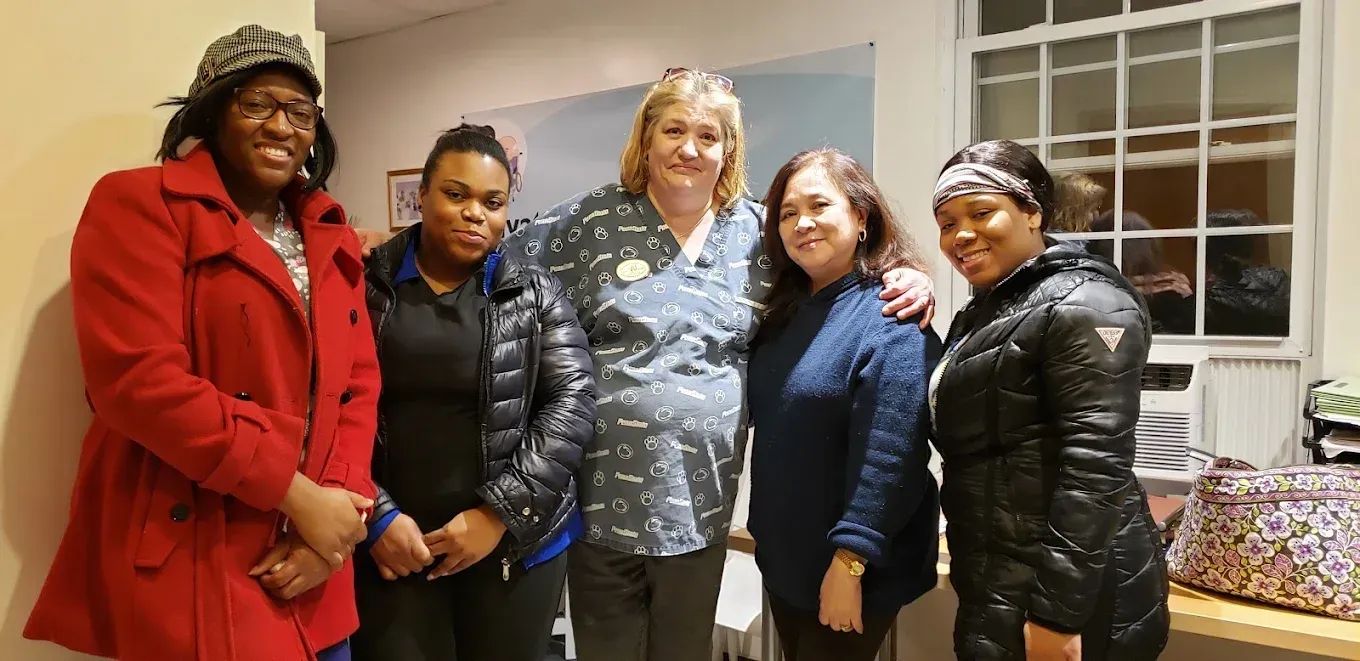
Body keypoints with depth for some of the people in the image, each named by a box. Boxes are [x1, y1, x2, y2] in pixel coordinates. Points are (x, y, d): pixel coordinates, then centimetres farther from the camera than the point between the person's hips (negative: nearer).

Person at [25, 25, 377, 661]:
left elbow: (359, 383, 7)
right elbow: (140, 378, -18)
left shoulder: (332, 238, 12)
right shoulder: (138, 206, -6)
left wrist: (339, 505, -9)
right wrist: (297, 495, -18)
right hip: (183, 567, -5)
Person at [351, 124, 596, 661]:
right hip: (385, 545, 0)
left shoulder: (535, 294, 1)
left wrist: (498, 513, -11)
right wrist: (375, 517, -10)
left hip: (514, 542, 1)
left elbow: (573, 401, -6)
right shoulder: (363, 286, 1)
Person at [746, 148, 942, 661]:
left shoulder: (892, 317, -17)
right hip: (783, 557, 7)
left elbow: (889, 456, -24)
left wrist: (849, 561, -24)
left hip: (849, 567, -7)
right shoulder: (784, 312, 6)